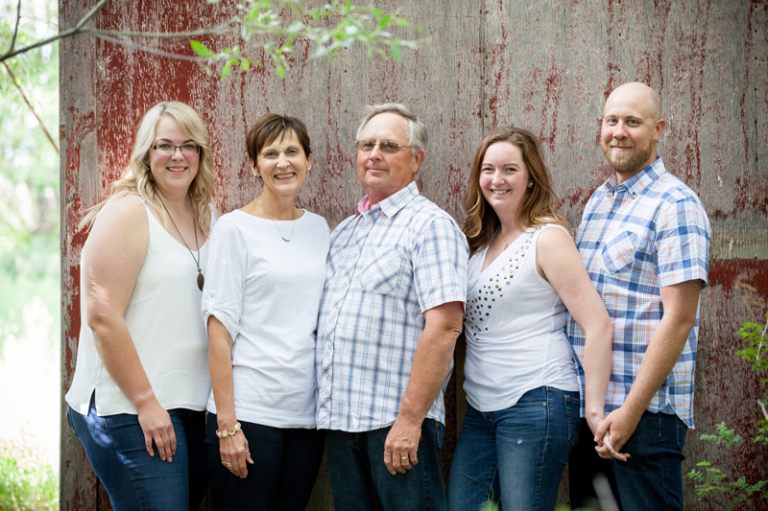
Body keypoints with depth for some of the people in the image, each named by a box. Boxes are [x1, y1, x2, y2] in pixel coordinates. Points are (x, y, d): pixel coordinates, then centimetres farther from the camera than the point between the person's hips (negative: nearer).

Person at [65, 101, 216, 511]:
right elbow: (102, 316, -15)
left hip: (193, 407, 7)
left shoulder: (207, 218, 13)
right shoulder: (128, 212, -8)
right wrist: (146, 403, -16)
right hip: (130, 412, -7)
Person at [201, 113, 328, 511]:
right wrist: (226, 425, -13)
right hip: (249, 412, -5)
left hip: (307, 414, 5)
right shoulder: (235, 228, -3)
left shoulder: (319, 228, 12)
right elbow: (220, 330, -7)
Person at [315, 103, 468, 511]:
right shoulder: (343, 232, 18)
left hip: (396, 420, -7)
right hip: (337, 418, 7)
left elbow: (444, 327, -16)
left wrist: (409, 419, -20)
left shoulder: (430, 225, -6)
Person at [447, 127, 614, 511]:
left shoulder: (548, 238, -8)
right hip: (481, 409, 8)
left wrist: (595, 412, -18)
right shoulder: (482, 242, 14)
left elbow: (598, 325, -15)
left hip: (535, 405, -7)